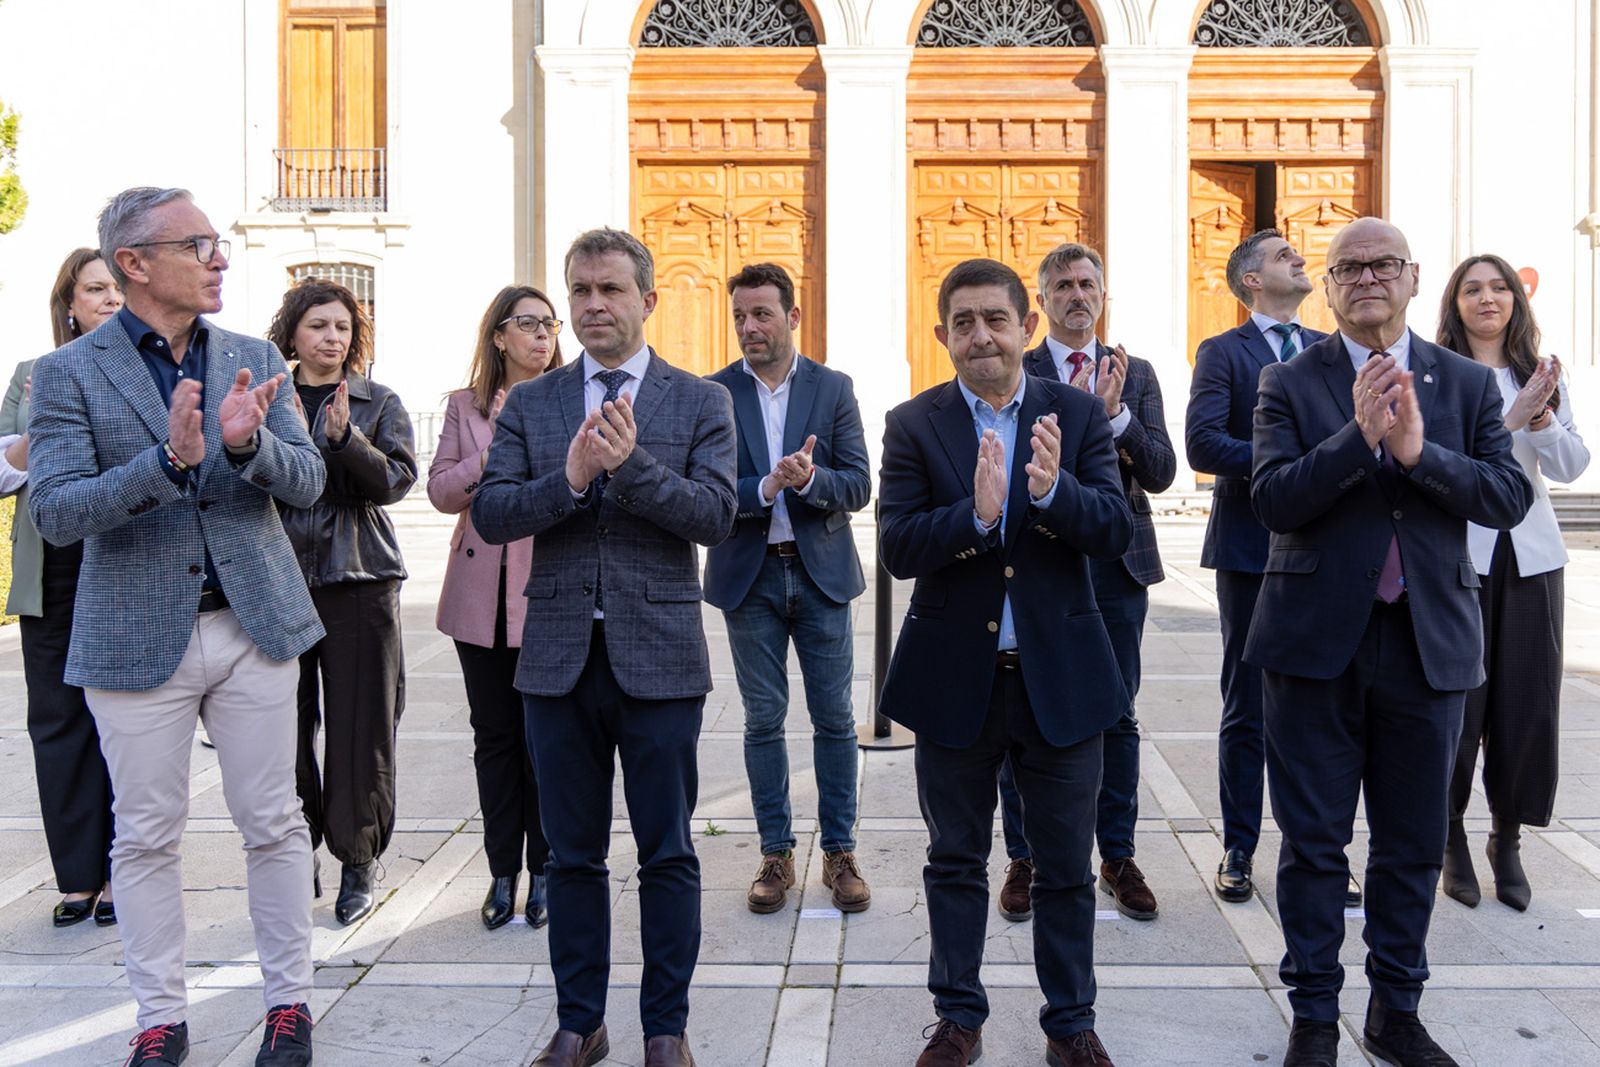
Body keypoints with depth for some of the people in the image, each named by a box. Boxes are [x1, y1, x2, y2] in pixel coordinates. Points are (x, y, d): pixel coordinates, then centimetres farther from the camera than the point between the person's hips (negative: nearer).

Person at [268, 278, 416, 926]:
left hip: (359, 579, -1)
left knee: (361, 727, 0)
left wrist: (344, 438, -20)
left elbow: (397, 480, -6)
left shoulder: (379, 403, 7)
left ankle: (358, 860, 12)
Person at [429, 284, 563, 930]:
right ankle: (503, 870, 20)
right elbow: (440, 490, 2)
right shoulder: (465, 407, 9)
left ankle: (544, 870, 15)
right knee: (494, 735, 9)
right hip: (482, 593, 3)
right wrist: (493, 456, -11)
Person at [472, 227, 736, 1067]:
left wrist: (631, 463, -21)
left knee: (668, 854, 6)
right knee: (572, 855, 12)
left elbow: (715, 515, -9)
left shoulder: (701, 402, 2)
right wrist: (569, 477, -17)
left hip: (658, 654, -2)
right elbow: (488, 515, -2)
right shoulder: (529, 405, 7)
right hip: (559, 654, 2)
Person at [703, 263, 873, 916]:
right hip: (749, 576, 0)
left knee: (834, 717, 5)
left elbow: (858, 487, -4)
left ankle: (840, 853, 17)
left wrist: (810, 479, -23)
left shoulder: (833, 389, 1)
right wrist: (767, 487, -22)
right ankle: (776, 854, 20)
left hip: (821, 573, 0)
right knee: (763, 720, 7)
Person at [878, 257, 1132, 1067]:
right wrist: (976, 513, -30)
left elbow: (1117, 529, -9)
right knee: (956, 862, 14)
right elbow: (896, 548, -13)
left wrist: (1054, 490, -28)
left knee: (1066, 868, 12)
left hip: (1061, 676, 1)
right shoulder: (914, 425, -3)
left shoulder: (1078, 414, 0)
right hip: (954, 679, 0)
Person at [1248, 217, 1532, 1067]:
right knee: (1313, 841, 6)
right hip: (1317, 643, -2)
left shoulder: (1468, 384, 6)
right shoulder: (1290, 383, -1)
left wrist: (1419, 451, -19)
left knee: (1414, 843, 13)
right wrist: (1359, 435, -23)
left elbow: (1510, 496, -5)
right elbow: (1272, 499, -13)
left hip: (1428, 642, 3)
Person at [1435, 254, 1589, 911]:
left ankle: (1508, 838, 19)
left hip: (1530, 555, 4)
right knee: (1455, 698, -2)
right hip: (1458, 555, -4)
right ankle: (1450, 832, 16)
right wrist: (1511, 417, -22)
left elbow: (1573, 467, 3)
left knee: (1527, 702, 5)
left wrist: (1543, 419, -14)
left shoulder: (1541, 377, 11)